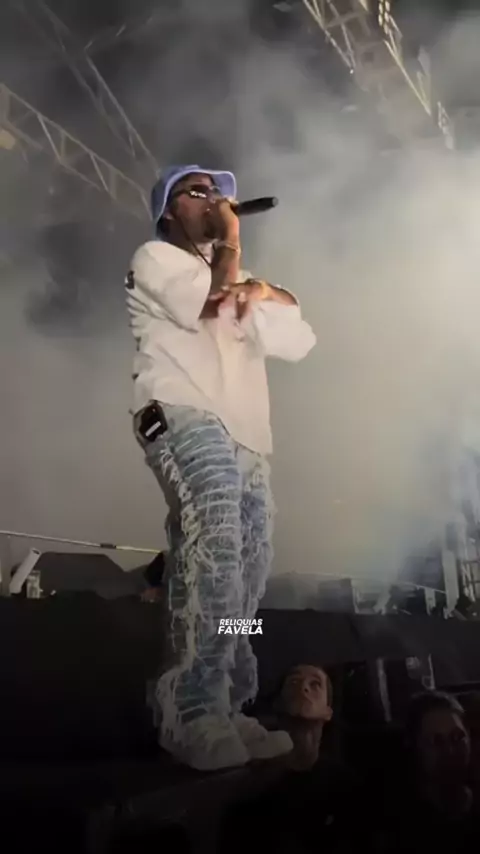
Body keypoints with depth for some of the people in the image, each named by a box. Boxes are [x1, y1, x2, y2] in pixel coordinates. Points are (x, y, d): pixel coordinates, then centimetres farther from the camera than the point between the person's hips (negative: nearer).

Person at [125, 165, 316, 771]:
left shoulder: (233, 278, 34)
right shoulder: (155, 257, 14)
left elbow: (299, 341, 21)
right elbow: (216, 308, -8)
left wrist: (264, 292, 2)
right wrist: (231, 244, 10)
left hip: (244, 437, 8)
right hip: (184, 419, -7)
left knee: (244, 573, -3)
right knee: (213, 548, -28)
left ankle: (221, 713, 1)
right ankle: (198, 716, -29)